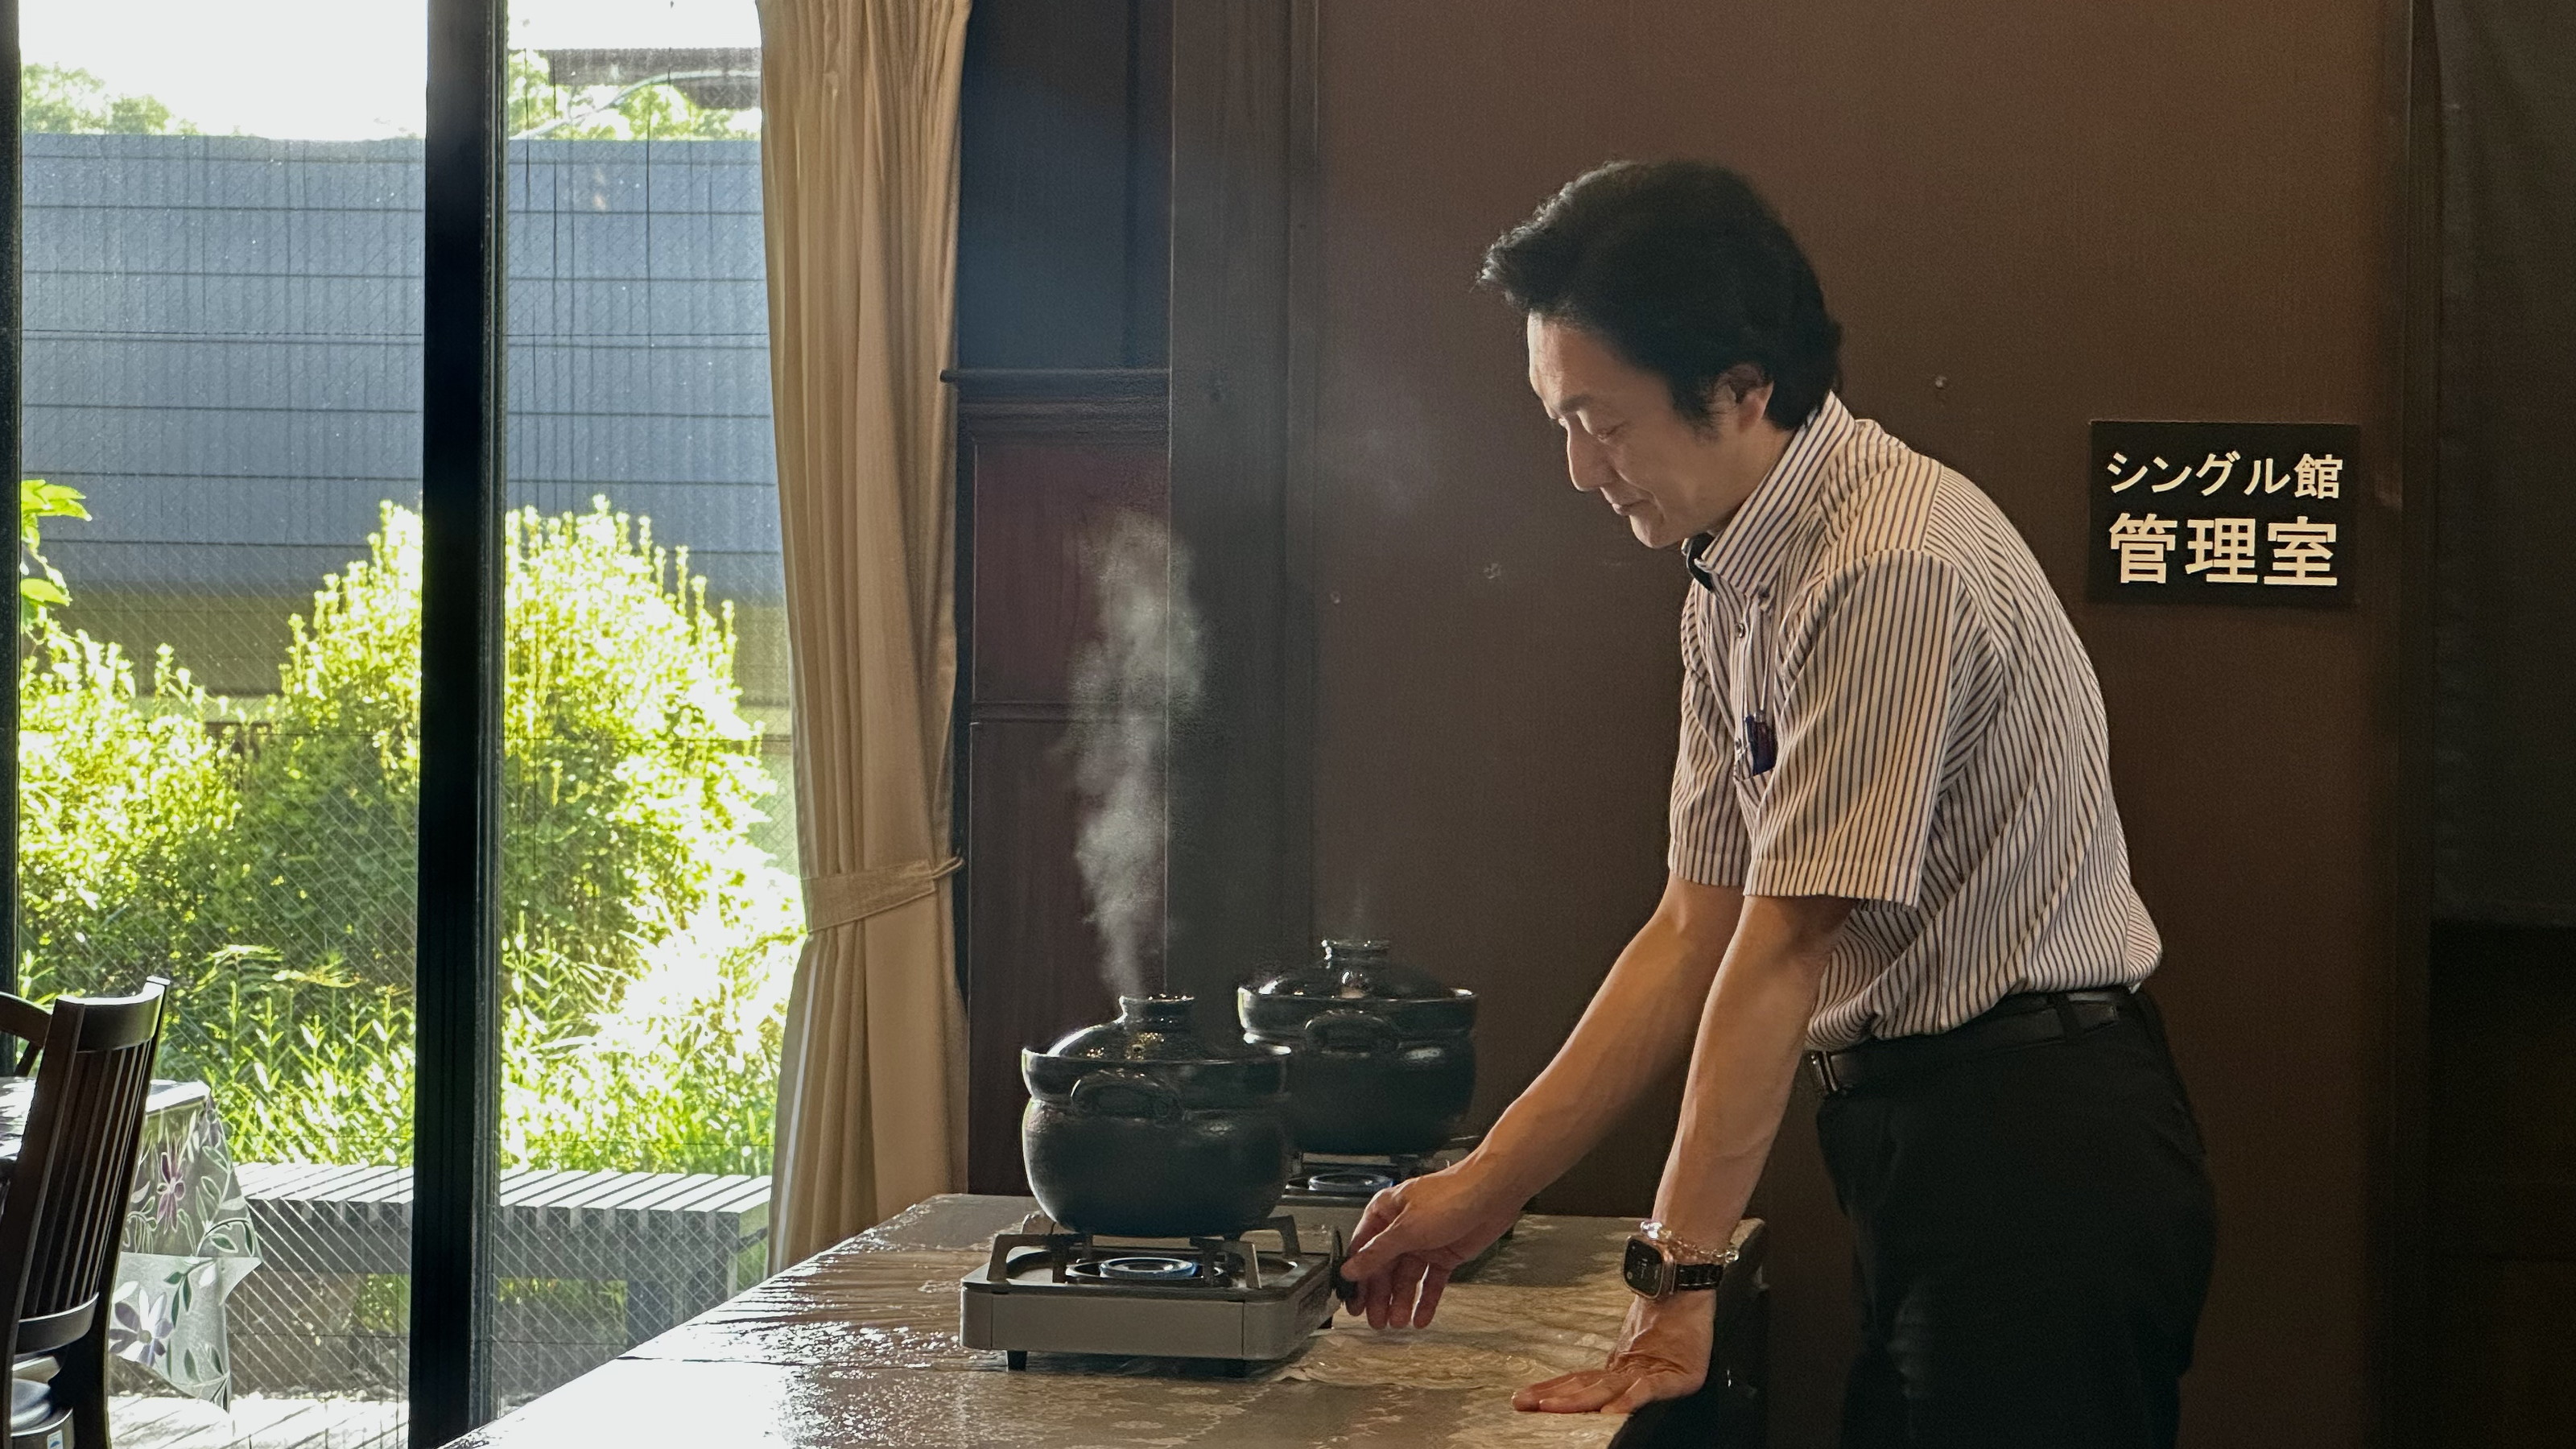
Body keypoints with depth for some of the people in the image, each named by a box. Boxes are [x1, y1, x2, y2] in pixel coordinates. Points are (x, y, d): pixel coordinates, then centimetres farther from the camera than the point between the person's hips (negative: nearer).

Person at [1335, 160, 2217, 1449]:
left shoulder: (1892, 564, -19)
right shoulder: (1734, 586, 11)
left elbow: (1781, 952, -20)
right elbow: (1697, 929, 12)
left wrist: (1675, 1280, -18)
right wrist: (1489, 1184, 10)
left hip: (2036, 1149, -9)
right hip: (1912, 1146, 9)